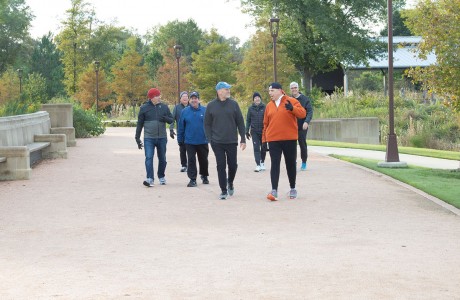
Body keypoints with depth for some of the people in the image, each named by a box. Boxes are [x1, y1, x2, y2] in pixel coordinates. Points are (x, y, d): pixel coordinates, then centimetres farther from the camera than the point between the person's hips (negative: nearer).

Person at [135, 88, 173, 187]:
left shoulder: (164, 107, 5)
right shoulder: (144, 108, -1)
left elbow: (171, 120, 9)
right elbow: (140, 124, 4)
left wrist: (165, 118, -15)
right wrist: (137, 138, 2)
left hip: (162, 138, 3)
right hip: (149, 138, -3)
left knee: (162, 159, 11)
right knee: (149, 157, -14)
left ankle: (161, 176, 28)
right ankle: (150, 179, -18)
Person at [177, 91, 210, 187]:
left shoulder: (205, 110, -2)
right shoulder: (185, 111, 0)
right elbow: (180, 126, 4)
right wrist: (180, 139, 3)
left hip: (203, 141, 0)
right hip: (189, 141, 0)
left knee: (203, 160, 13)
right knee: (191, 160, -2)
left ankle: (204, 176, 33)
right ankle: (192, 179, 2)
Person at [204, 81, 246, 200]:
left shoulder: (233, 104, 2)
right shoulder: (211, 106, 2)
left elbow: (240, 122, 4)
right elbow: (207, 124, 6)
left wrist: (243, 139, 0)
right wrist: (210, 139, -4)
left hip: (232, 141, 1)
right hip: (217, 142, -1)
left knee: (233, 165, 5)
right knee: (221, 166, -1)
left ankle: (230, 182, 33)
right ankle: (224, 190, 7)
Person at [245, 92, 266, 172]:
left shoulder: (264, 107, 0)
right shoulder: (251, 108, 4)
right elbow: (248, 120, 8)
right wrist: (247, 131, 4)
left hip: (263, 131, 0)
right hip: (254, 131, 0)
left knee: (263, 148, 9)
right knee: (256, 148, -6)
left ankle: (262, 162, 26)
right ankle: (258, 165, -9)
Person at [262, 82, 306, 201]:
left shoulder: (292, 101, 0)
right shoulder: (269, 106, 11)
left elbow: (303, 113, -10)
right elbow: (266, 124, 14)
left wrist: (292, 108, -28)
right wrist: (264, 139, 11)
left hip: (290, 139, -2)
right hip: (273, 140, 2)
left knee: (291, 164, 8)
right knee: (275, 164, -7)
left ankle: (293, 189, 22)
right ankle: (274, 190, -11)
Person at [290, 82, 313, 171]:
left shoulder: (305, 99, -1)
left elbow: (310, 111, -7)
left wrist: (306, 122, -20)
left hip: (302, 126, -2)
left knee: (303, 144, 3)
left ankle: (304, 163, 14)